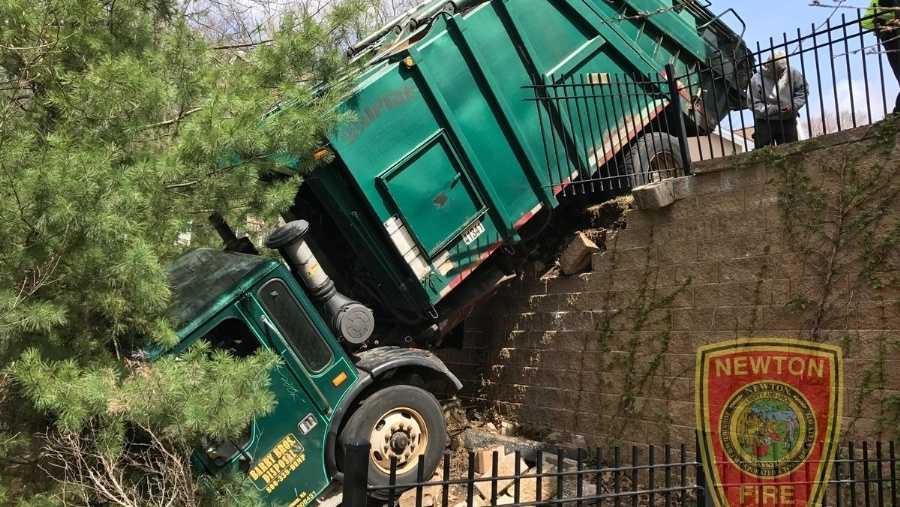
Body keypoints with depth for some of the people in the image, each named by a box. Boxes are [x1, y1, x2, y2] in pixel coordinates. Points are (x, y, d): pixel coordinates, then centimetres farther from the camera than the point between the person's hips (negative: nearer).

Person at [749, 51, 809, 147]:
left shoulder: (792, 73, -4)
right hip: (765, 122, -3)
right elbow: (754, 105, -12)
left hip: (787, 121, 3)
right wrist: (775, 109, -20)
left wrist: (794, 105, -9)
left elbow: (803, 90, 9)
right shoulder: (757, 80, -12)